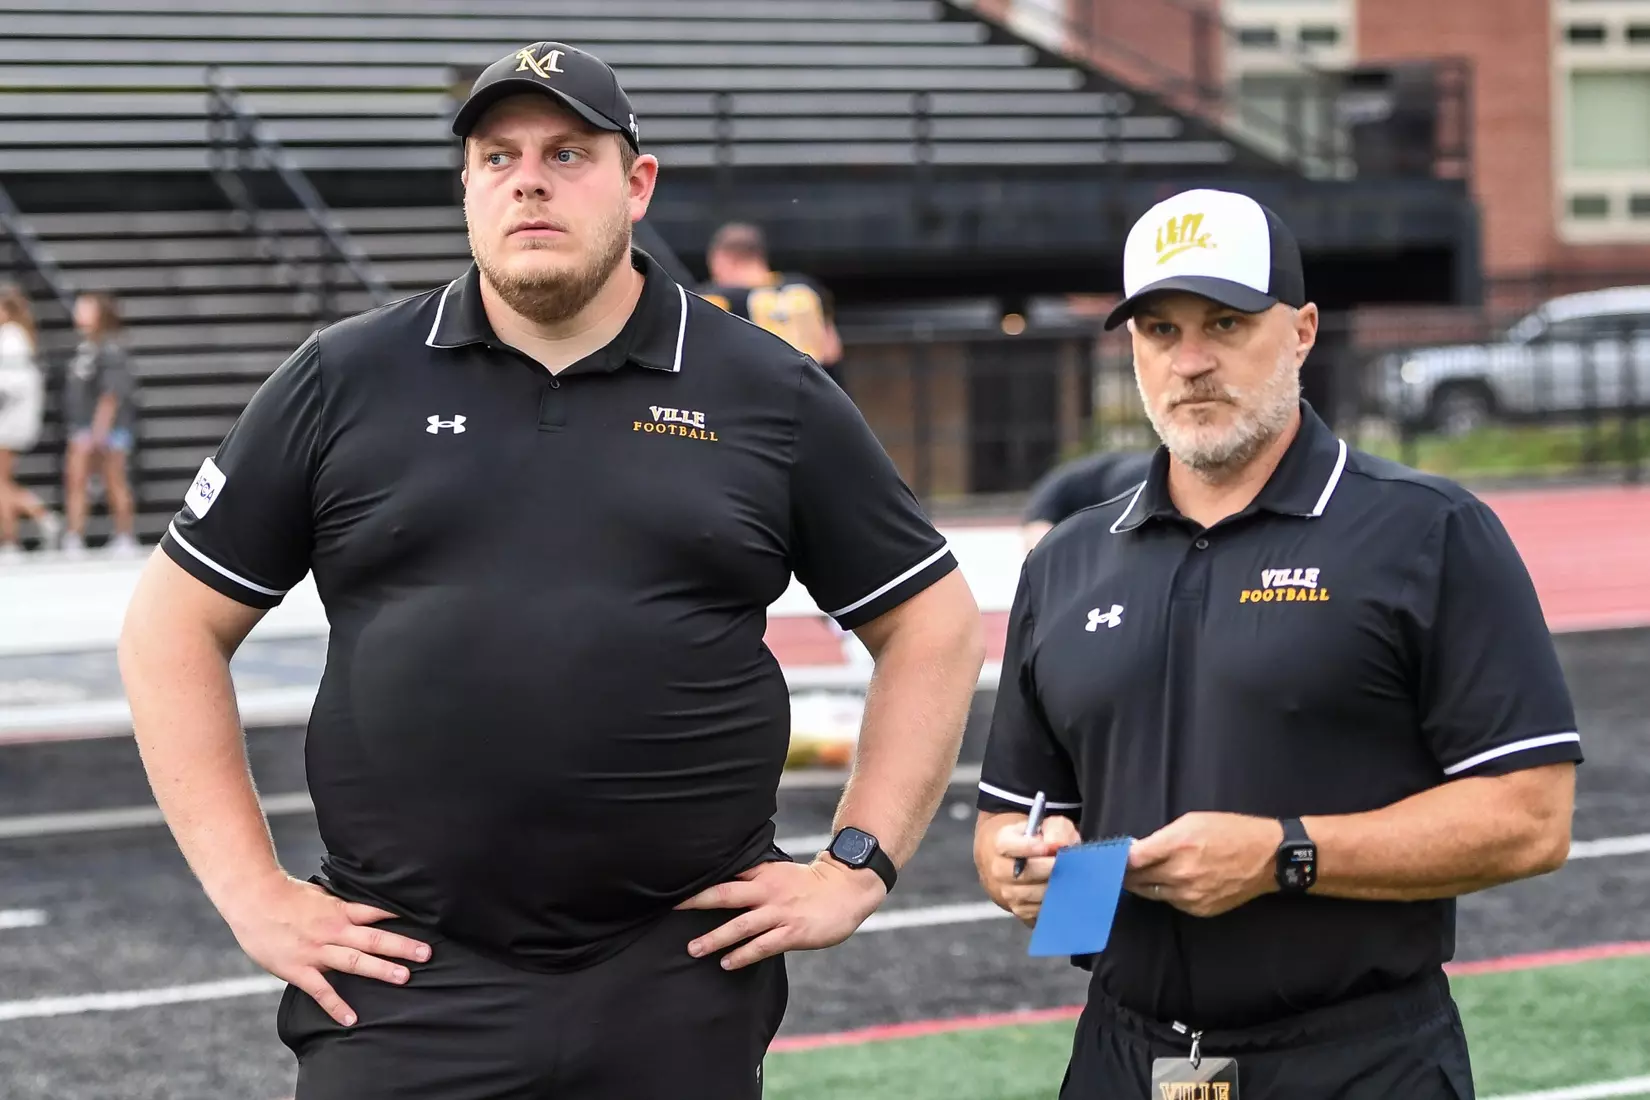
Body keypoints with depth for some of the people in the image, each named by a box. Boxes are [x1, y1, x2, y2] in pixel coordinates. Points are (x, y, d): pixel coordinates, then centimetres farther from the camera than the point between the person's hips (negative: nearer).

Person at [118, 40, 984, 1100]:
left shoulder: (773, 396, 6)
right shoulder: (346, 383, 6)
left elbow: (934, 624, 12)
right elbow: (176, 624, 9)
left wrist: (856, 869, 3)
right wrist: (252, 891, 1)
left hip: (682, 991, 0)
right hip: (406, 984, 0)